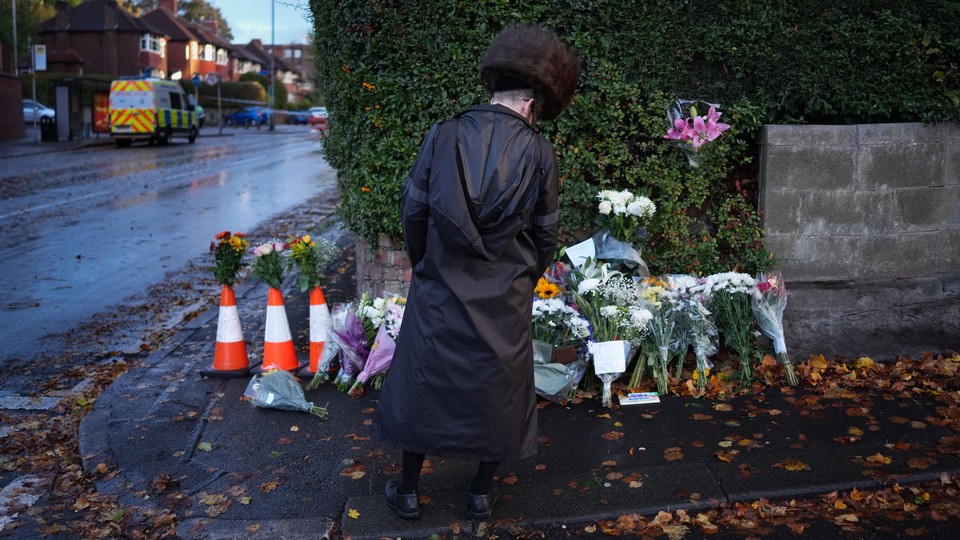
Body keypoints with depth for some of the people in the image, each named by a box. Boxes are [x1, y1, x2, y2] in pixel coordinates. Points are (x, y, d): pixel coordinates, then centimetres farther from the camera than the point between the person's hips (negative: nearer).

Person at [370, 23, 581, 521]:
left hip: (439, 289, 1)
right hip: (505, 297, 0)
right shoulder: (537, 151, -9)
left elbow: (413, 209, -3)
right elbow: (545, 231, -1)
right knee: (496, 386, 16)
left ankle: (408, 490, 26)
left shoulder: (443, 135, -8)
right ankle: (482, 490, 29)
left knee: (422, 381, 15)